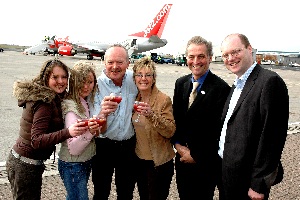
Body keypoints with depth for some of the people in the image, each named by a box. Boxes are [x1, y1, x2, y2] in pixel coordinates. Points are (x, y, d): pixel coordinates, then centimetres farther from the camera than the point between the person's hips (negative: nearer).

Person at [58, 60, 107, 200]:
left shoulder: (87, 102, 2)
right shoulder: (71, 107, -23)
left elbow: (97, 133, 14)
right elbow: (73, 149, -25)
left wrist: (97, 129, -6)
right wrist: (89, 132, -39)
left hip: (86, 162, 8)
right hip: (73, 165, -8)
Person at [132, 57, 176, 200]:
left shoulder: (164, 100, -16)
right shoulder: (134, 99, 2)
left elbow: (170, 131, -21)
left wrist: (152, 114, -33)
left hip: (158, 162, -5)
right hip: (139, 160, 6)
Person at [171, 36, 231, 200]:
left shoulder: (221, 88, -16)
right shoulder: (181, 83, 4)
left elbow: (218, 130, -17)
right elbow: (175, 117, 9)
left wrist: (195, 155, -13)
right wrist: (178, 144, -4)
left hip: (205, 163, -5)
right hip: (182, 159, 5)